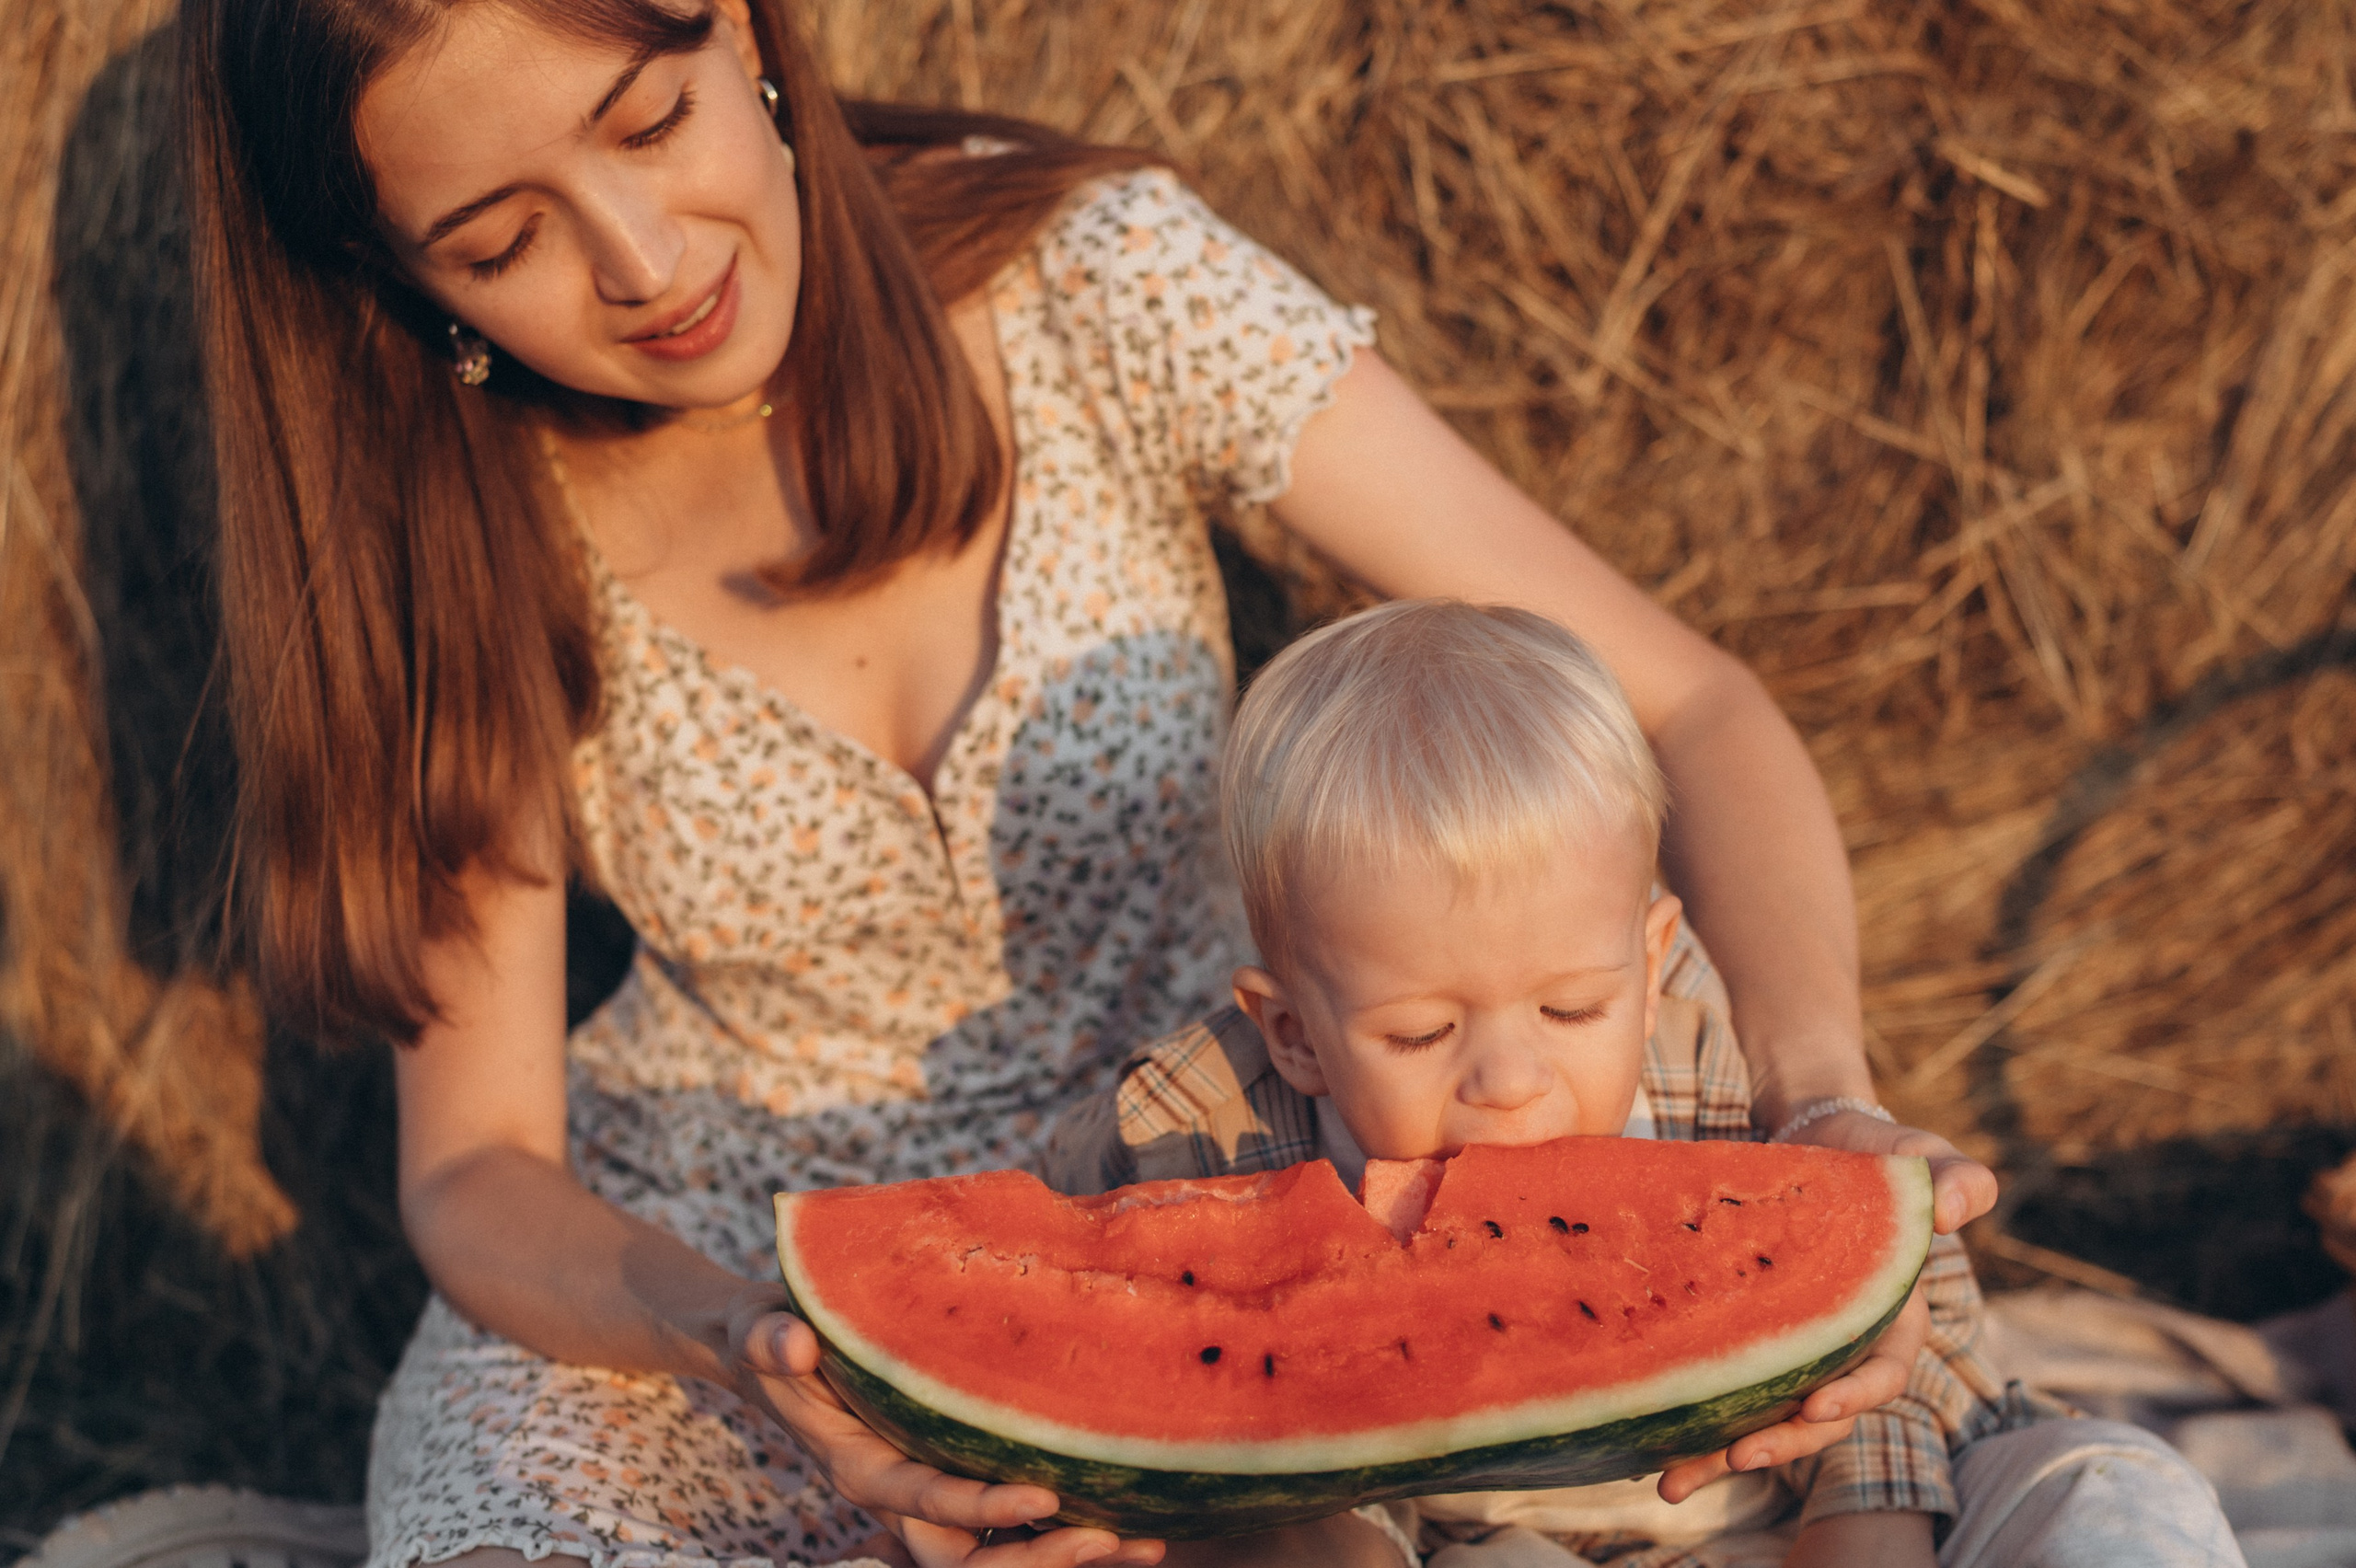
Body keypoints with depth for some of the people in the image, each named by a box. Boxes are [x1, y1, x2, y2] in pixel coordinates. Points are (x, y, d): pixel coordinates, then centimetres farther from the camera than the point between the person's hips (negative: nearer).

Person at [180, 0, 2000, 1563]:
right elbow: (476, 1168, -10)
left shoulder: (1092, 279, -16)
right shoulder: (474, 541, -12)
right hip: (691, 1278, 0)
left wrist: (1823, 1105, -35)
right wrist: (744, 1348, -32)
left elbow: (1687, 706, -17)